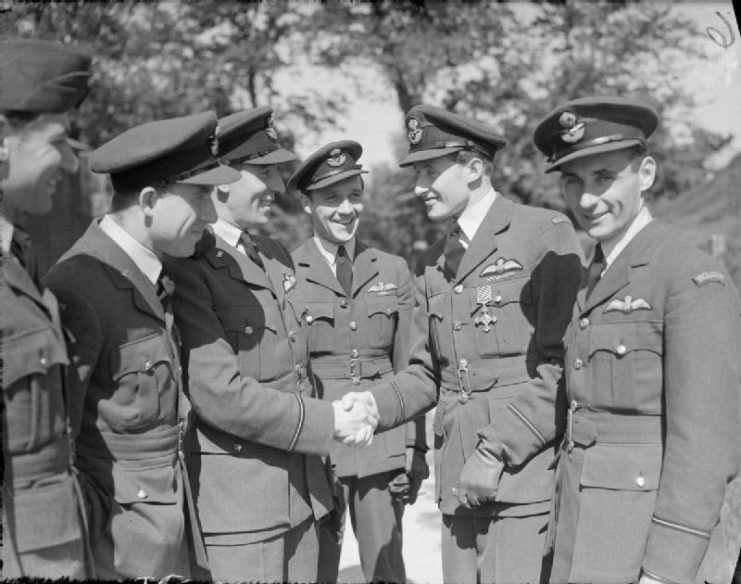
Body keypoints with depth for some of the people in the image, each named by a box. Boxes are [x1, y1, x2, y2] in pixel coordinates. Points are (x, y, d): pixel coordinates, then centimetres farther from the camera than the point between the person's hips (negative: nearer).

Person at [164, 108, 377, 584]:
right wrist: (325, 422, -15)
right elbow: (220, 393, -22)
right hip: (236, 498, -8)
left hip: (303, 490, 8)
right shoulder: (186, 270, -16)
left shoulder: (276, 255, 11)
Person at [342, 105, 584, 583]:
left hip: (526, 477, -6)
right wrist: (377, 403, -2)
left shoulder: (546, 233, -5)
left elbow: (564, 364, -12)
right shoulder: (433, 265, 16)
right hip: (459, 483, 6)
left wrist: (496, 450, -14)